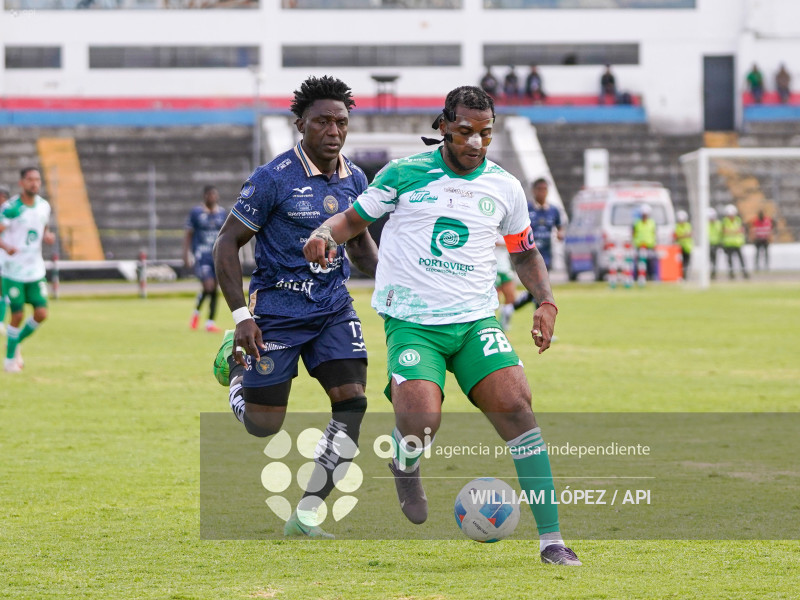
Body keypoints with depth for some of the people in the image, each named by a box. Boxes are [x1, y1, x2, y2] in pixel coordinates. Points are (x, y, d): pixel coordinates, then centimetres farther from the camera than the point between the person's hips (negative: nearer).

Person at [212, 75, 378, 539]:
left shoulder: (355, 179, 4)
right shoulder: (274, 179, -14)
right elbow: (228, 243, -9)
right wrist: (241, 316, -15)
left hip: (333, 308, 5)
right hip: (277, 310, -5)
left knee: (353, 403, -14)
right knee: (263, 425, 1)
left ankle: (307, 517, -5)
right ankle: (236, 364, 38)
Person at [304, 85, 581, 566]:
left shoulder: (504, 187, 8)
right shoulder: (404, 174, 0)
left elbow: (525, 253, 22)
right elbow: (354, 218, 10)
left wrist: (546, 302, 6)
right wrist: (324, 234, -13)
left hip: (476, 320, 3)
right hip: (412, 322, -3)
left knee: (516, 407, -18)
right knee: (422, 420, -25)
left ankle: (551, 538, -13)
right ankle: (405, 466, 15)